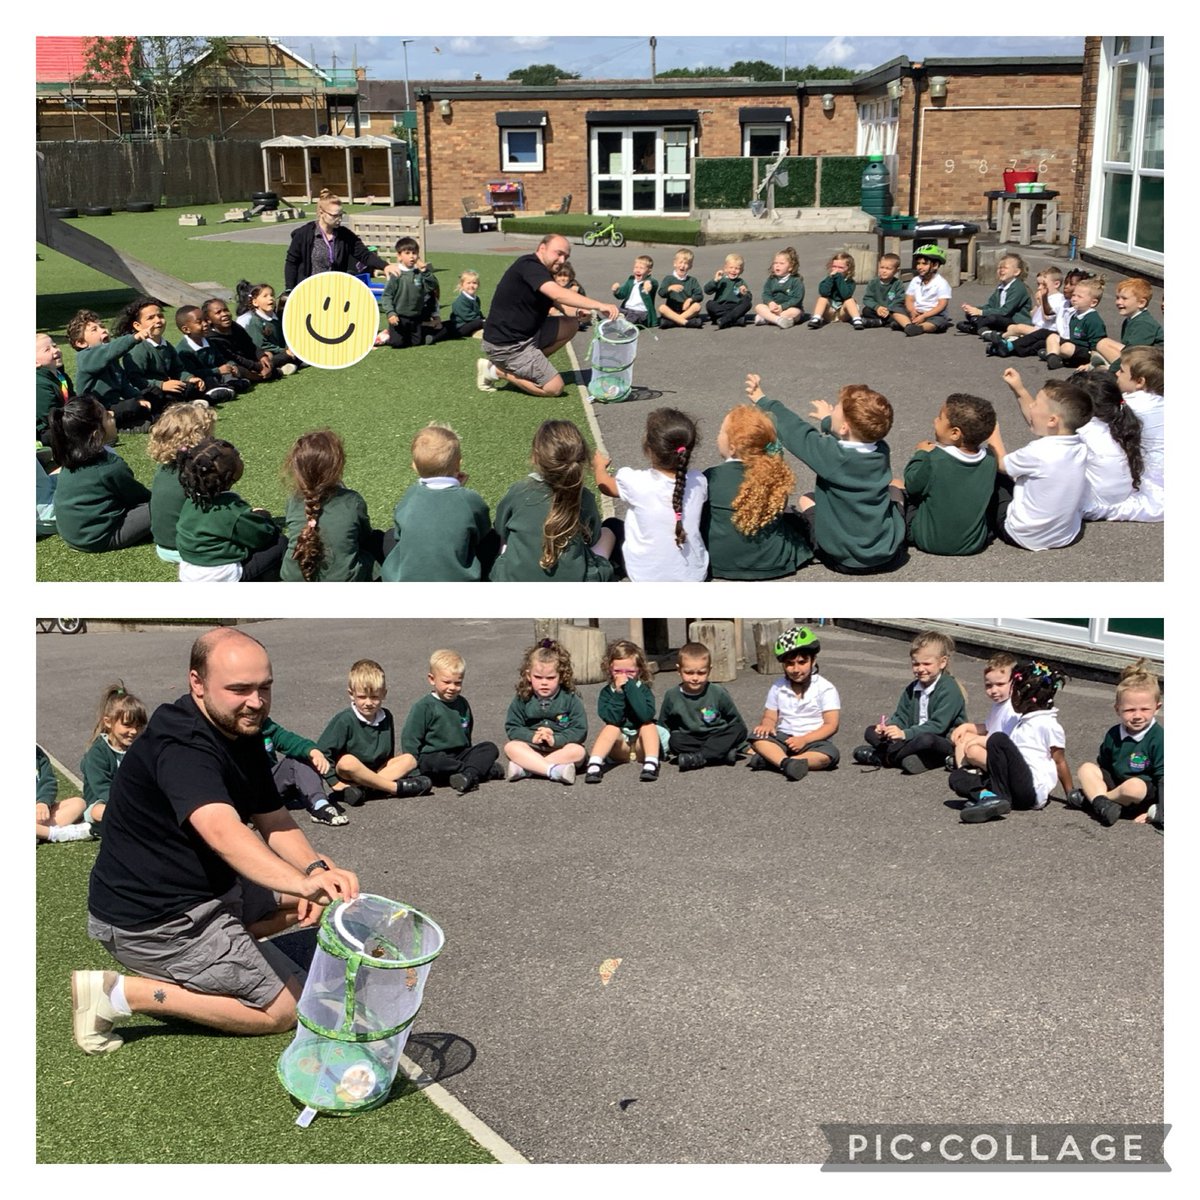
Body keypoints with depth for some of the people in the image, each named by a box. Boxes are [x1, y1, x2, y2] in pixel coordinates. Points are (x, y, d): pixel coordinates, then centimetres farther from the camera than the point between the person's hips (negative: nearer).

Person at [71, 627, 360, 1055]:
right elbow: (222, 832, -45)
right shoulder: (181, 747, -28)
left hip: (201, 888, 10)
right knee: (286, 1007, -5)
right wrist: (303, 882, -59)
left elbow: (274, 822, 5)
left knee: (309, 900, 15)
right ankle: (121, 993, -5)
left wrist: (316, 868, -15)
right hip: (150, 920, -10)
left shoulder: (242, 734, 3)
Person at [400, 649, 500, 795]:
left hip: (461, 754, 6)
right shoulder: (423, 707, -5)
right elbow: (410, 740, -7)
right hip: (434, 755, -5)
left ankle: (469, 775, -40)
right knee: (430, 762, -39)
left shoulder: (462, 704, 14)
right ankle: (486, 769, -33)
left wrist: (470, 756, 24)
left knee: (490, 748, -14)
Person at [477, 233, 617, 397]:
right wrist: (598, 305, -38)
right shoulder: (528, 265, -19)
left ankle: (529, 364, 6)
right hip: (506, 344, -10)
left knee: (571, 325, 4)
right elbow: (559, 294, -33)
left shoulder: (545, 274, 12)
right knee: (554, 387, -9)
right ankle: (497, 370, 1)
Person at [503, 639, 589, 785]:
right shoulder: (522, 699, 2)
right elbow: (512, 728, -1)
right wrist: (532, 736, -20)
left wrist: (555, 739, -23)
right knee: (510, 747, -27)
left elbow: (580, 730, -8)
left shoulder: (570, 699, -3)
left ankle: (525, 768, -33)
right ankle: (554, 770, -41)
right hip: (531, 749, 1)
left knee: (578, 751, -31)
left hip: (560, 749, -1)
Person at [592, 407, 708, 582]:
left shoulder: (636, 482, -23)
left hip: (647, 578, -2)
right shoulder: (699, 482, -16)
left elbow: (605, 485, 1)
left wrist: (600, 466, 23)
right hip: (693, 575, 2)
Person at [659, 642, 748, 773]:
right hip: (690, 740, 0)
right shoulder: (672, 696, -2)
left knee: (739, 729, -26)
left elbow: (736, 721, 5)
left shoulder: (718, 693, -5)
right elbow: (663, 726, 10)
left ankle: (699, 757, -33)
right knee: (674, 740, -30)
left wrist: (740, 742, 0)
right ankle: (724, 754, -33)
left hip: (717, 738, 0)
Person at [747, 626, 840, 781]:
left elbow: (831, 725, -10)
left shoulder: (825, 688, -5)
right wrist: (767, 725, -17)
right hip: (783, 738, 3)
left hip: (814, 740, -3)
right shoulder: (778, 687, 7)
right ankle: (787, 762, -47)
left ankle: (771, 759, -41)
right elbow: (770, 717, 10)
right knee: (756, 738, -25)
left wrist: (804, 739, -24)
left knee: (831, 753, -36)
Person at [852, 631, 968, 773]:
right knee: (870, 731, -1)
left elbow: (938, 726, -24)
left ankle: (881, 757, -22)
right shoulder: (912, 689, 10)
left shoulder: (949, 690, -15)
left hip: (946, 742, -7)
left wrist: (905, 734, -33)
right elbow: (901, 717, 6)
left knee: (926, 740, -42)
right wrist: (888, 727, -18)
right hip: (915, 737, 7)